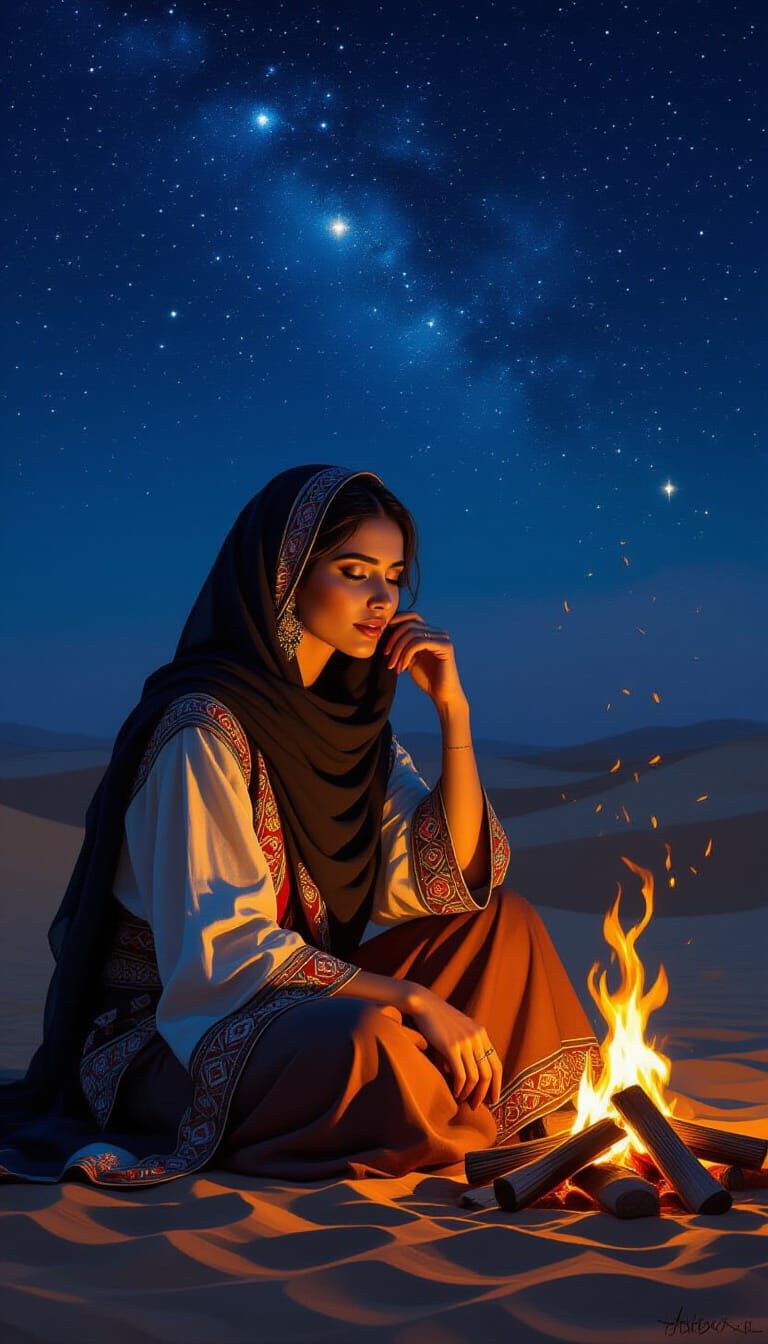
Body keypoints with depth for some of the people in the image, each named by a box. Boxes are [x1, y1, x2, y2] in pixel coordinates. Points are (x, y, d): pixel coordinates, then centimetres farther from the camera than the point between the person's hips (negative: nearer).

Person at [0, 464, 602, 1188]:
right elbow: (223, 949, -23)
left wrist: (453, 708, -6)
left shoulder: (355, 720, 7)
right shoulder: (204, 726, -18)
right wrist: (413, 1000, -26)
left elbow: (451, 884, 1)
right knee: (368, 1041, -35)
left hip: (310, 1003, 8)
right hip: (166, 1038, -8)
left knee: (504, 923, -1)